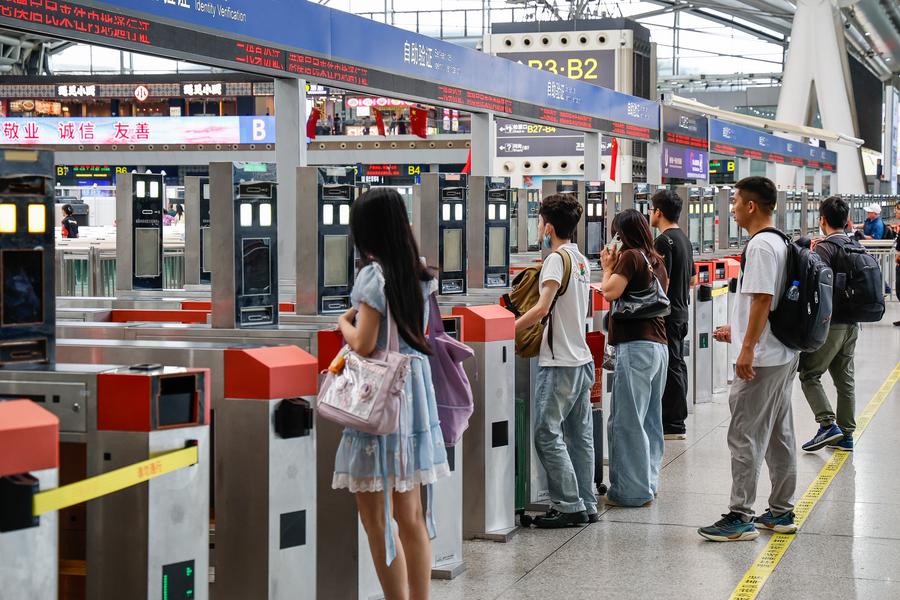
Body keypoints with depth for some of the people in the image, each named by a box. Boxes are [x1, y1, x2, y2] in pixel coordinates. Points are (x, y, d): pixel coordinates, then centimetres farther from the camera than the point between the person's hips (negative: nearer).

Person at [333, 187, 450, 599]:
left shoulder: (374, 274, -15)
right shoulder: (418, 273, 8)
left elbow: (363, 345, -17)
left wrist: (343, 322, 1)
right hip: (413, 392, 8)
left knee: (377, 520, 0)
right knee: (411, 516, 15)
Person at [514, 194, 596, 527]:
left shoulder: (557, 259, -13)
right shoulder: (582, 260, 14)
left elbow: (542, 308, -20)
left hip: (559, 362, -9)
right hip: (582, 358, 9)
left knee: (548, 434, -5)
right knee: (580, 435, 11)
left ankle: (569, 506, -5)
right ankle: (586, 505, 14)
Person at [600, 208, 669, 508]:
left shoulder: (630, 257, -8)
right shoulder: (656, 261, 16)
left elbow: (610, 292, -16)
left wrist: (608, 267, 1)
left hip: (635, 346, -9)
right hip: (659, 345, 9)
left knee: (627, 421, -5)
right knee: (649, 420, 13)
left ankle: (630, 491, -4)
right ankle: (647, 483, 20)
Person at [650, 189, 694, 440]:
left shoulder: (664, 241, -16)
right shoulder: (684, 239, 14)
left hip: (666, 314, -10)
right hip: (681, 311, 10)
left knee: (670, 367, -6)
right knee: (677, 365, 14)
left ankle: (673, 425, -2)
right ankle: (676, 423, 21)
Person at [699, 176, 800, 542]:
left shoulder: (761, 245, -16)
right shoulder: (778, 242, 15)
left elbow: (762, 300, -23)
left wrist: (748, 349, -22)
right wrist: (737, 330, 25)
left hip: (760, 359, -10)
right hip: (783, 355, 10)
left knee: (745, 437, -5)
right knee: (779, 436, 14)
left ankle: (740, 517, -3)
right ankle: (781, 512, 21)